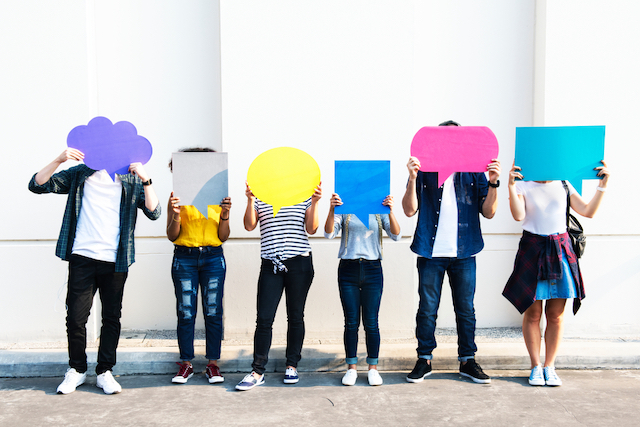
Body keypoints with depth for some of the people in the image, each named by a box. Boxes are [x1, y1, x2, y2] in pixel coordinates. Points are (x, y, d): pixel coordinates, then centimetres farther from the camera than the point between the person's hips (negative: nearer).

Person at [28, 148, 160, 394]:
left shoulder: (131, 180, 8)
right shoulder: (81, 174, 9)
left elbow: (153, 212, -3)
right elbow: (37, 185, 4)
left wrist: (145, 180, -15)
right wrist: (59, 160, -9)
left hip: (115, 261, 0)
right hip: (82, 258, 0)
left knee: (112, 317, 7)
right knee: (75, 317, 2)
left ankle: (104, 372, 20)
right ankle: (77, 370, 21)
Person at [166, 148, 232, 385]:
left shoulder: (218, 197, 8)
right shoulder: (178, 198, 4)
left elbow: (223, 237, 5)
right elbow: (172, 236, 1)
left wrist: (225, 215, -12)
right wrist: (176, 215, -16)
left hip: (213, 258, 1)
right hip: (184, 258, -1)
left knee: (213, 312, 1)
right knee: (186, 313, 1)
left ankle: (213, 364, 10)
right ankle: (186, 364, 12)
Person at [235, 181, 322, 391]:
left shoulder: (304, 196, 7)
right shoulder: (260, 197, 7)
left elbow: (311, 229, 1)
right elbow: (249, 226, -4)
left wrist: (314, 203, -9)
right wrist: (250, 201, -16)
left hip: (299, 263, 0)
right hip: (271, 265, 0)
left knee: (295, 317, 8)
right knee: (264, 319, -3)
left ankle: (292, 366, 22)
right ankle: (258, 371, 5)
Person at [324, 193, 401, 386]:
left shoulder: (379, 210, 8)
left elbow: (396, 235, -5)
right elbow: (329, 233, -8)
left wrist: (390, 211, -20)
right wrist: (332, 209, -22)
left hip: (372, 270, 0)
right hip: (348, 270, 0)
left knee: (371, 323, 2)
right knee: (351, 323, 4)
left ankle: (373, 368, 15)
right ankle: (351, 368, 16)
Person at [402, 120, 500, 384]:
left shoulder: (474, 172, 7)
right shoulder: (424, 171, 5)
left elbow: (488, 212, 2)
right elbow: (410, 210, -4)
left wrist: (493, 183, -12)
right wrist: (412, 179, -17)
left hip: (464, 253, 1)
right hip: (431, 253, -1)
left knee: (466, 309, 9)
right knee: (427, 309, 5)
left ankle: (467, 360, 22)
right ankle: (424, 360, 18)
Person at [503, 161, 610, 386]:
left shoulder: (563, 185, 12)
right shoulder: (523, 186, 3)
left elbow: (587, 211, 7)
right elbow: (519, 215, -14)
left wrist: (603, 184, 1)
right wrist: (511, 186, -23)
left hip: (561, 249, 3)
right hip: (532, 250, -2)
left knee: (555, 315, 4)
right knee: (533, 313, 1)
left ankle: (549, 366, 15)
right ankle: (536, 366, 13)